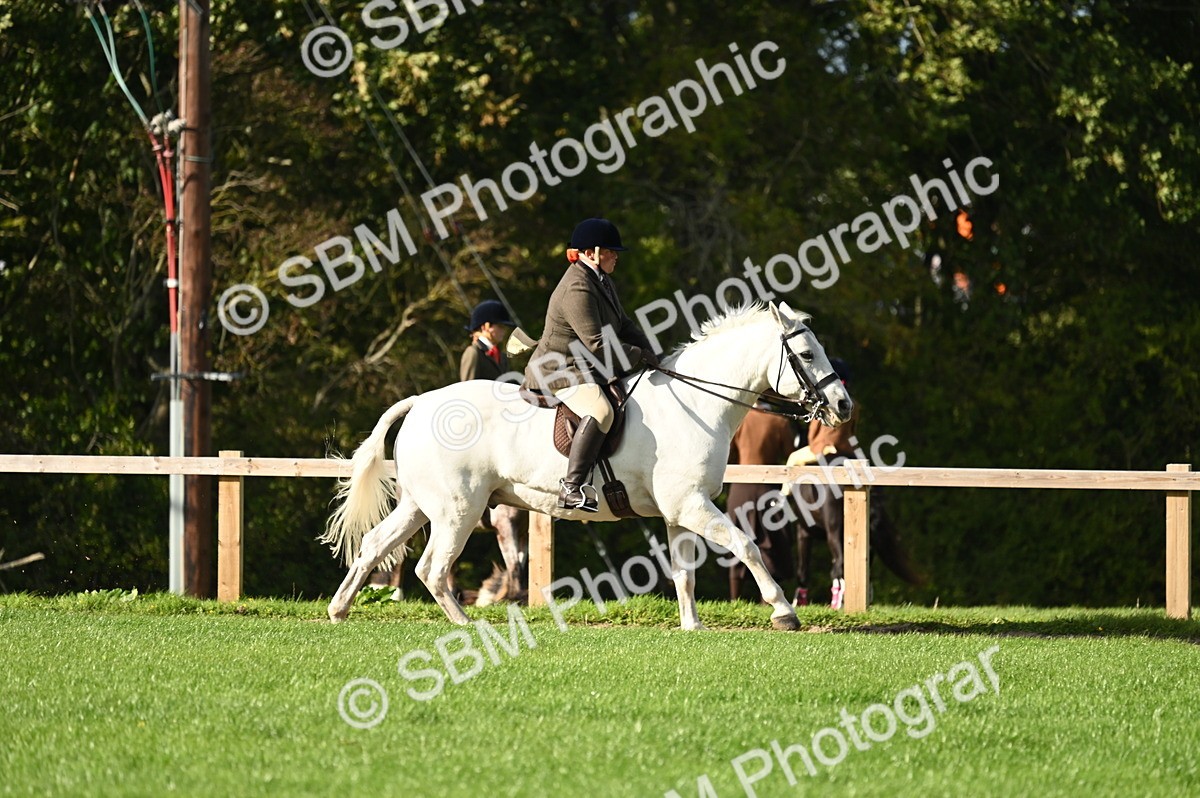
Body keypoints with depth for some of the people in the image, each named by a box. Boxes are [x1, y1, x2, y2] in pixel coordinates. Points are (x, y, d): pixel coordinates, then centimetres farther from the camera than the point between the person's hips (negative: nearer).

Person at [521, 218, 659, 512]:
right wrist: (638, 357, -19)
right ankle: (572, 487, -42)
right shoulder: (578, 289, -21)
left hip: (590, 371, 11)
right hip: (559, 373, -11)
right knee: (600, 411, -37)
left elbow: (624, 326, 20)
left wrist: (648, 354, 4)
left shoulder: (602, 281, 13)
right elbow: (597, 344, -28)